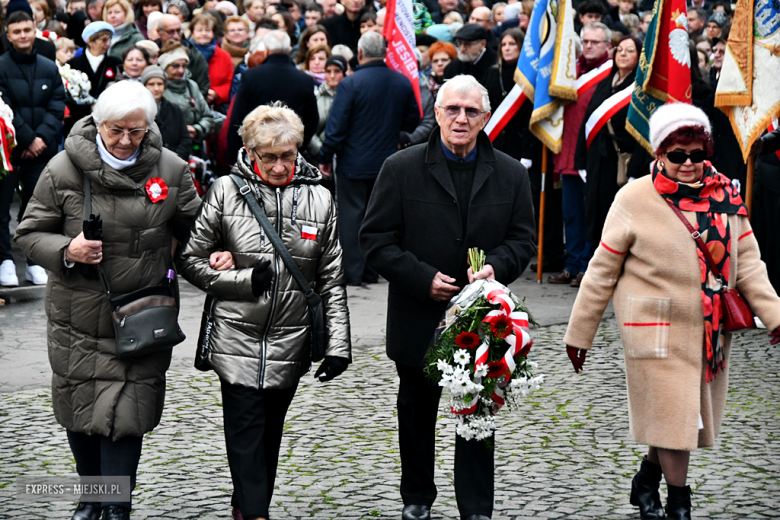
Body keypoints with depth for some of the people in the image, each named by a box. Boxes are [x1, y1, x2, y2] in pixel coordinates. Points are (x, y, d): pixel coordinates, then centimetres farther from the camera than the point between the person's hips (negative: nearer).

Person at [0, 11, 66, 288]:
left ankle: (34, 263, 12)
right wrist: (28, 139, -13)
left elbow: (57, 107, 5)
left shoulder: (49, 68, 9)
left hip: (41, 148, 4)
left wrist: (42, 137, -9)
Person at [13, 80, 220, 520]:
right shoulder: (64, 170, -6)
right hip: (77, 315, 1)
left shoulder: (171, 169, -2)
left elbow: (194, 230, 12)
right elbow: (30, 234, 1)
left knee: (126, 416, -4)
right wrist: (66, 251, -18)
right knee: (79, 409, 11)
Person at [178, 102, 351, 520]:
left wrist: (338, 344, 0)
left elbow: (332, 280, 5)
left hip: (290, 341, 2)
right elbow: (191, 260, 1)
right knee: (246, 432, -8)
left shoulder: (319, 199, 3)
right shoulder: (226, 192, -3)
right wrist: (243, 279, -13)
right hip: (237, 339, -2)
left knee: (269, 434, 12)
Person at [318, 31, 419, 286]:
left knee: (351, 216, 3)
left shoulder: (351, 83, -16)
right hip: (387, 163, 5)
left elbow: (336, 126, -14)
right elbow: (412, 122, 9)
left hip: (354, 163, -4)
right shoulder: (403, 83, -2)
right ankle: (372, 270, 17)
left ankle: (352, 272, 4)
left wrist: (325, 157, -3)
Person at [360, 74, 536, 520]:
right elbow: (376, 240, -3)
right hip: (419, 316, 0)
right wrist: (423, 278, -14)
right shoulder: (401, 169, -3)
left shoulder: (510, 174, 3)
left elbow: (523, 239, 7)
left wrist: (497, 266, -15)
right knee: (417, 411, 15)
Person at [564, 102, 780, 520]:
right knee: (673, 419, -3)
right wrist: (579, 333, 1)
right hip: (658, 331, -5)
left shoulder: (723, 195, 2)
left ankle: (645, 483, 37)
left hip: (711, 330, 5)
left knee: (688, 418, 14)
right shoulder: (635, 199, -9)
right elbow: (602, 271, -3)